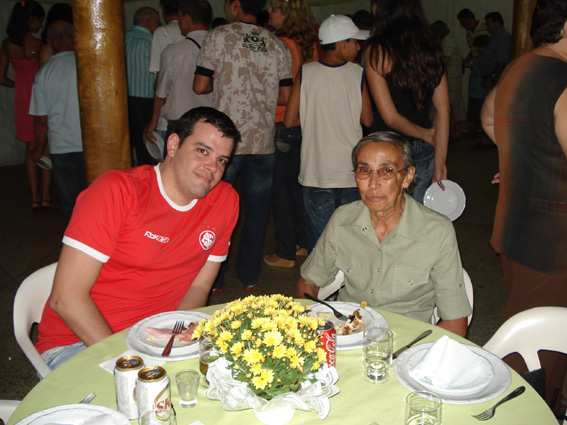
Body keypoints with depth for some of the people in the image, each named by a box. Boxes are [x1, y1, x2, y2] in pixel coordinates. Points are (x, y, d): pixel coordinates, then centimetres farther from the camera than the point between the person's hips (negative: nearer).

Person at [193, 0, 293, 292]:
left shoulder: (220, 36, -3)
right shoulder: (277, 46, 6)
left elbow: (200, 86, -5)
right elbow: (285, 96, 6)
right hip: (262, 142, 3)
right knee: (256, 212, 12)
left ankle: (214, 278, 17)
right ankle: (250, 276, 21)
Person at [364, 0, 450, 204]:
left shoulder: (377, 51, -11)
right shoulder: (431, 50, 4)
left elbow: (390, 116, -15)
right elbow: (443, 109, 2)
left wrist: (426, 134, 1)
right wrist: (439, 163, 4)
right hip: (424, 154, 5)